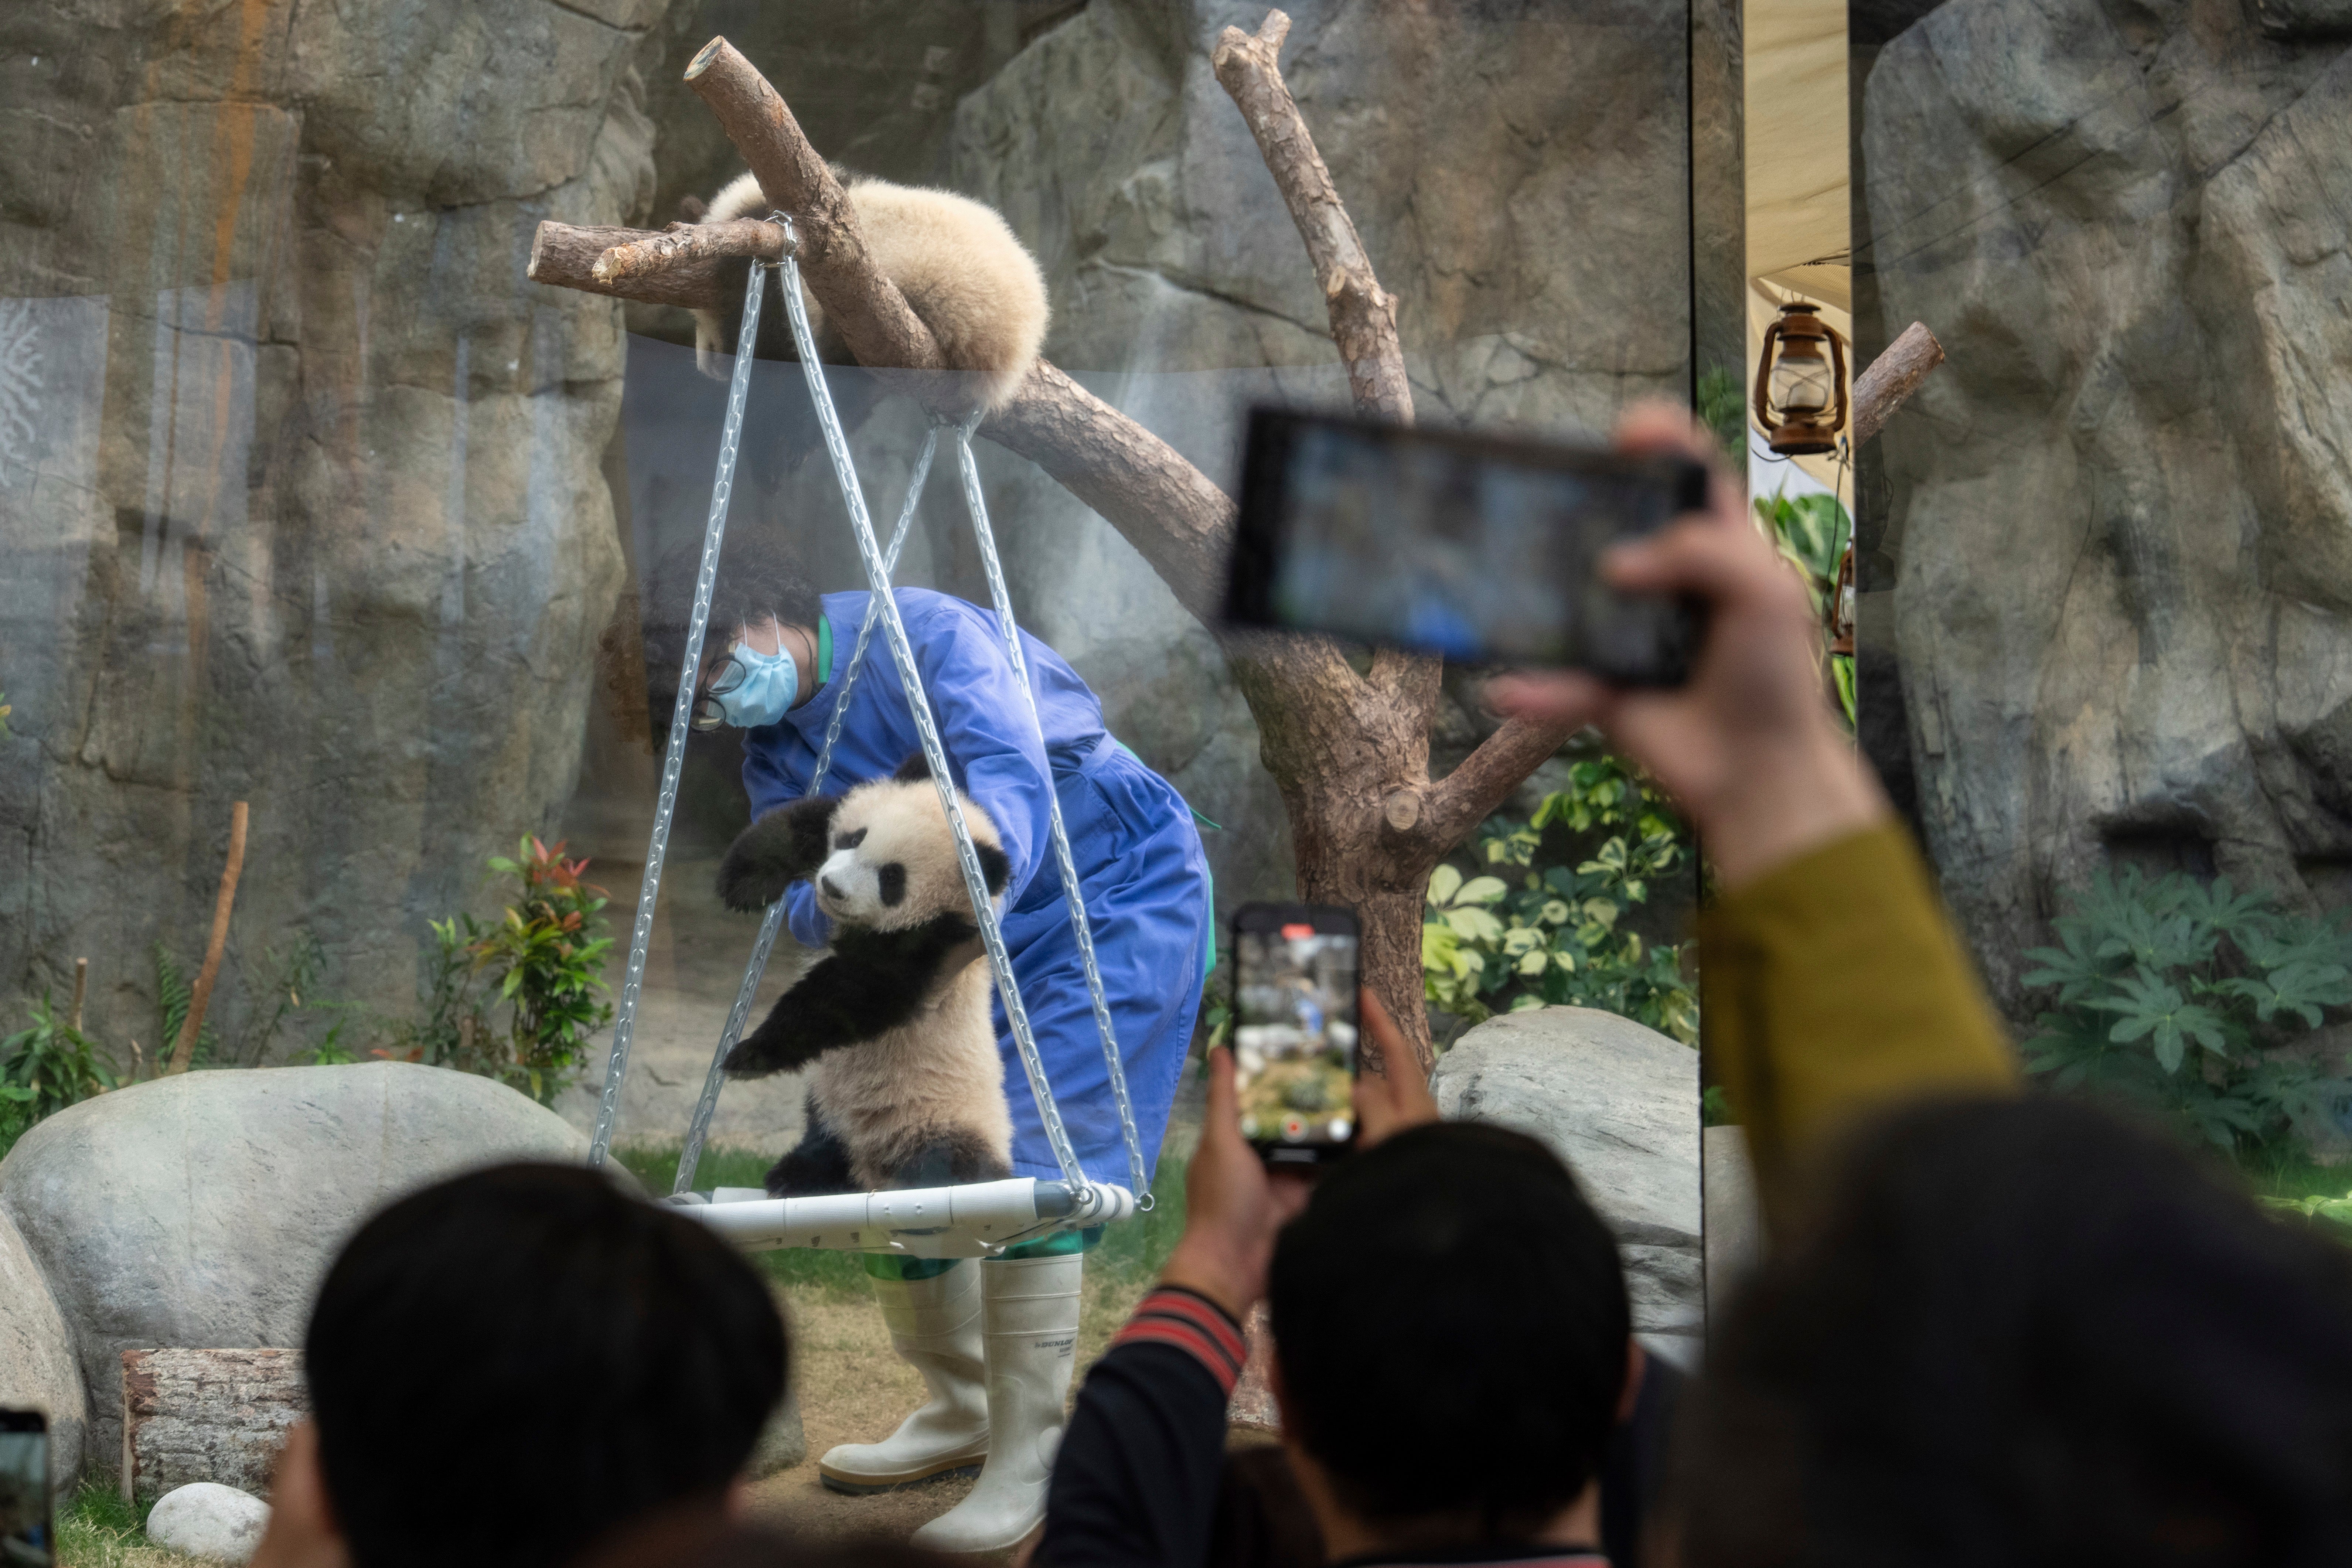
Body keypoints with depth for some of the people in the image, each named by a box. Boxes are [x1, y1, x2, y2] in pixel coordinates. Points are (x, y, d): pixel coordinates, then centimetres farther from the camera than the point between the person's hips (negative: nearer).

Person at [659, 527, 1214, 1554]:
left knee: (1029, 1162, -19)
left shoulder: (923, 634, -20)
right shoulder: (774, 755, 0)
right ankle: (960, 1411, 23)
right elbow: (805, 903, -13)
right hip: (973, 935, 8)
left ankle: (1027, 1463, -13)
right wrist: (837, 900, -38)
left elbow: (1012, 775, -35)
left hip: (1117, 897, -8)